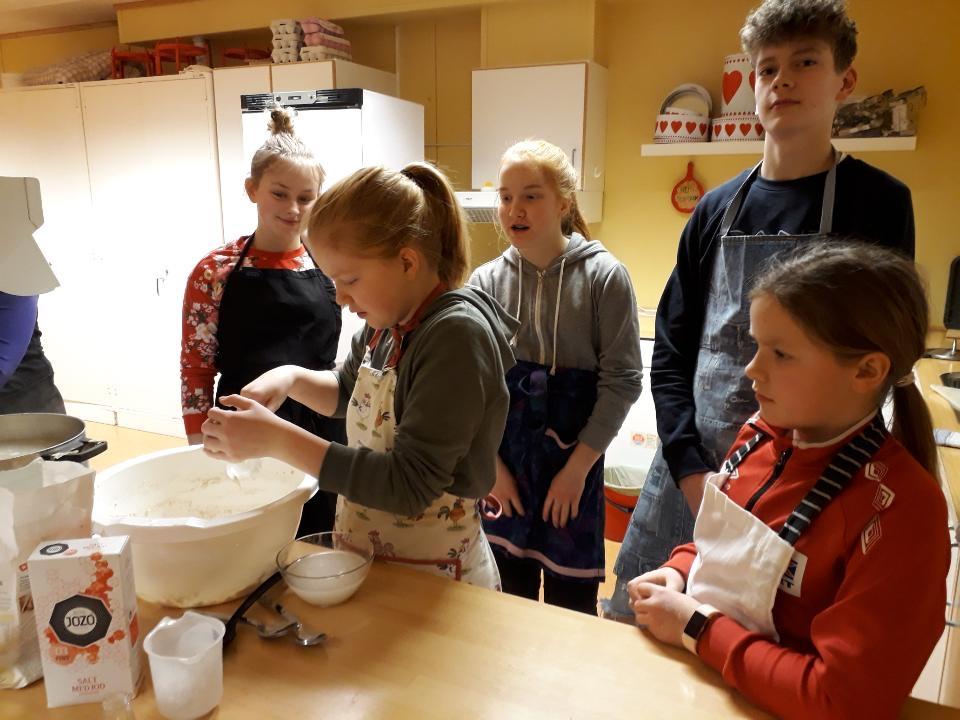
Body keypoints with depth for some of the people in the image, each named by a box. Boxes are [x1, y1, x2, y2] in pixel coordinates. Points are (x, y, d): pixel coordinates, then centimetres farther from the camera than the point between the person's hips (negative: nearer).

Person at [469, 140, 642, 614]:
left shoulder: (604, 276, -7)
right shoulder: (486, 280, 0)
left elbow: (622, 379, -8)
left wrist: (577, 467, -10)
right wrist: (491, 464, -5)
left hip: (575, 454, -2)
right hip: (502, 455, 2)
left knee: (572, 600, 9)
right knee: (509, 593, 15)